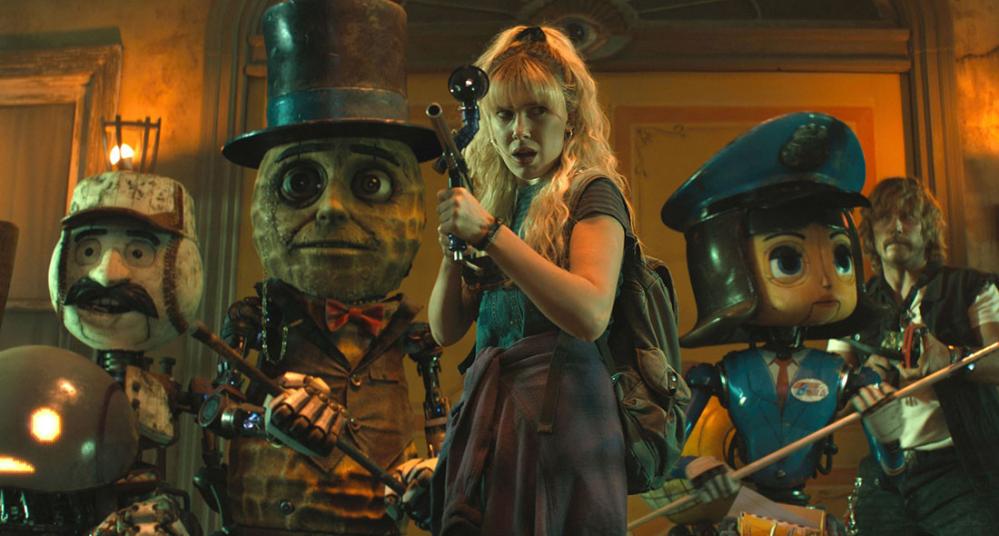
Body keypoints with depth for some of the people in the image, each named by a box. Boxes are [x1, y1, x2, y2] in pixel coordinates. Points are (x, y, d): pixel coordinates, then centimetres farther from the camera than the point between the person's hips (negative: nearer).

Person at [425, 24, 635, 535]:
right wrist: (454, 250, -8)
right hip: (487, 412, 6)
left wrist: (489, 233, -21)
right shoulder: (495, 199, 13)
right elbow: (445, 330, 10)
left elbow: (590, 315, -21)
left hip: (561, 409, -5)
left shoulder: (593, 192, -3)